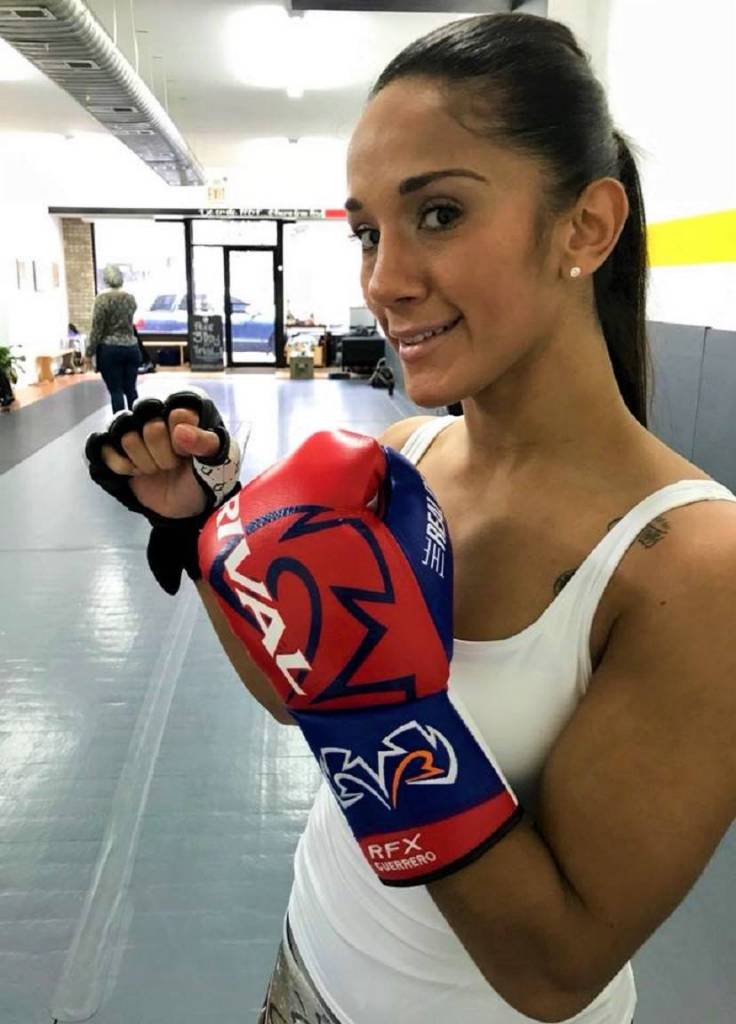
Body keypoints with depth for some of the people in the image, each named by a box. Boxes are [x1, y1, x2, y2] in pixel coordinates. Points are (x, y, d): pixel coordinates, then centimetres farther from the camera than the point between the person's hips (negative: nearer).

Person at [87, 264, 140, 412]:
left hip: (110, 350, -5)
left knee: (116, 391, -2)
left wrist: (89, 352, -4)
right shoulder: (130, 298, 6)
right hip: (131, 347, 5)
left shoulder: (103, 298, -9)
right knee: (131, 389, 9)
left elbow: (96, 328, -10)